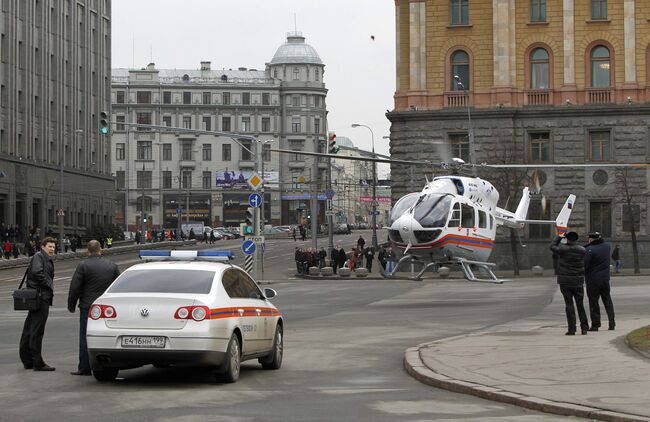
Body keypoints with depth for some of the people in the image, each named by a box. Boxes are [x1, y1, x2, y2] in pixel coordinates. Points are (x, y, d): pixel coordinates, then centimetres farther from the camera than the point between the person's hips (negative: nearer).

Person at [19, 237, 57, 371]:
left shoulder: (47, 260, 23)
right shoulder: (39, 256, -8)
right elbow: (37, 272, -24)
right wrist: (49, 285, -15)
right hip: (40, 296, -10)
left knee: (29, 329, 13)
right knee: (37, 330, -7)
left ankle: (27, 361, 19)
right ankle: (37, 362, -5)